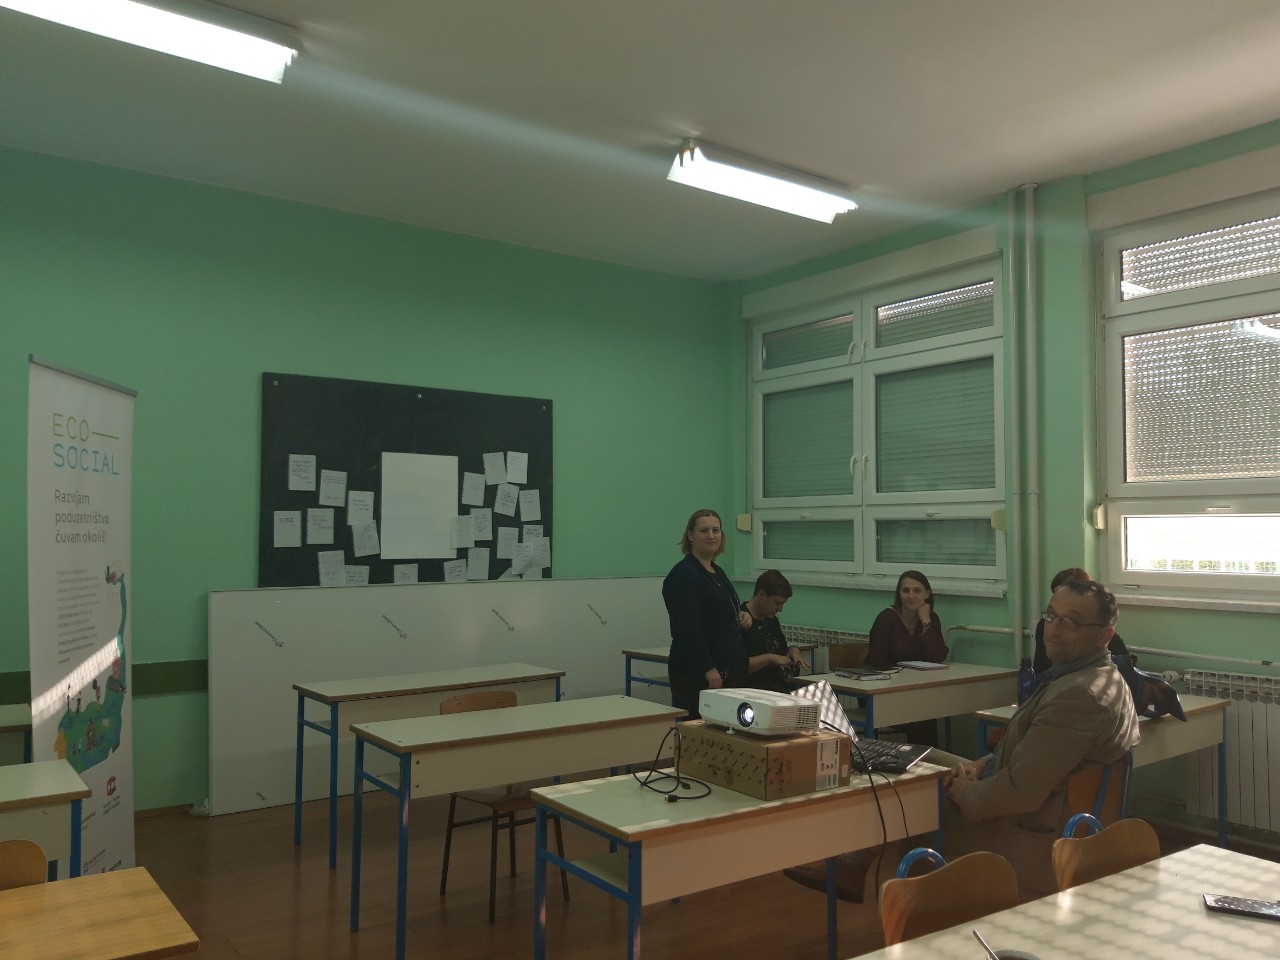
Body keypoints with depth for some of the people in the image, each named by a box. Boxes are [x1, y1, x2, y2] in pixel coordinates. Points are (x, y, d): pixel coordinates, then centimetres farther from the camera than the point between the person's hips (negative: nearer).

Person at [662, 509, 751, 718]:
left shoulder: (717, 572, 14)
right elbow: (687, 628, -20)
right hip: (698, 673, -9)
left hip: (729, 669, 9)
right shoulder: (683, 575, -14)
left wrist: (742, 614, 4)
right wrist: (708, 669, -23)